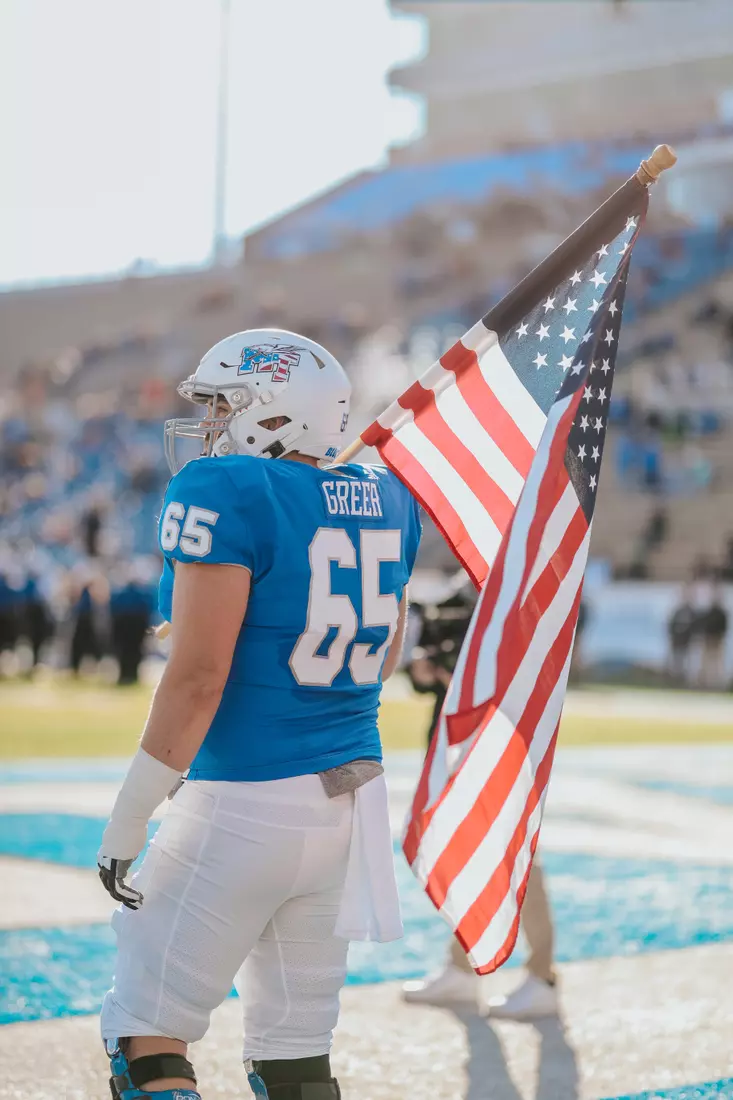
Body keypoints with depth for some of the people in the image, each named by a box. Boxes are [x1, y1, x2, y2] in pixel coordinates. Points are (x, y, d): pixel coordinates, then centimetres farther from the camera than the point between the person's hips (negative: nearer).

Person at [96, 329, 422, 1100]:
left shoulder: (225, 495, -14)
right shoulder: (384, 502, 7)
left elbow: (198, 676, -18)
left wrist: (126, 824, -13)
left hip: (246, 806, -7)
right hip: (353, 797, 7)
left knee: (145, 1038, 4)